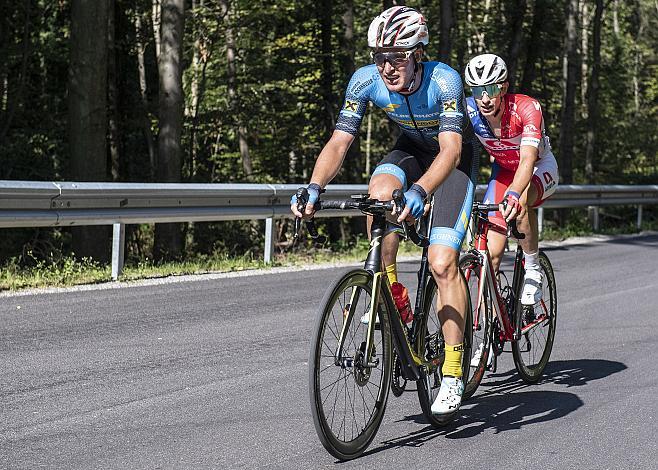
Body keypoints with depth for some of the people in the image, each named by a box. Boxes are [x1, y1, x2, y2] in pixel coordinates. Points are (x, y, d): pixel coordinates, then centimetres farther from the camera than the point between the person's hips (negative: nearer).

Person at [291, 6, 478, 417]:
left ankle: (453, 374, -11)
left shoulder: (444, 80, -35)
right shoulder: (366, 81, -24)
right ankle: (392, 294, -12)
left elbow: (450, 150, -44)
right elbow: (339, 142, -26)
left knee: (442, 263, -17)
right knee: (380, 192, -32)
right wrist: (314, 188, -44)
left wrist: (419, 191, -62)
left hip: (456, 155, -4)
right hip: (412, 148, 4)